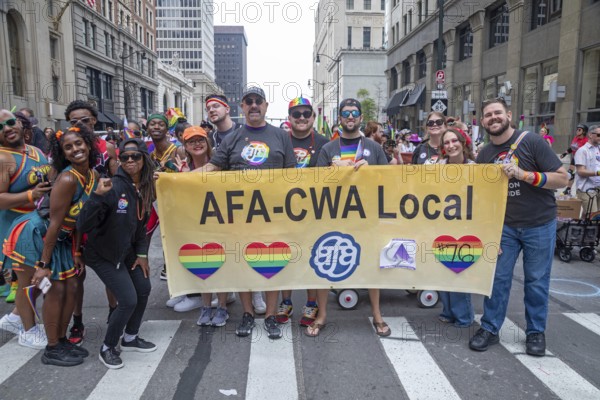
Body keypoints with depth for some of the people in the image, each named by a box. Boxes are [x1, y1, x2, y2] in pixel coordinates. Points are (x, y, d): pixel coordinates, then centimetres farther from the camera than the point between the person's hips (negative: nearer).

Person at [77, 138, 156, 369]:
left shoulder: (146, 188, -3)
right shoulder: (113, 187, -27)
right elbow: (83, 226, -32)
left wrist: (142, 253, 5)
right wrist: (97, 196, -44)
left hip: (127, 250, 8)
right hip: (102, 254, -8)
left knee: (144, 289, 14)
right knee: (128, 300, -11)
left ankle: (130, 338, 35)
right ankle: (107, 348, 15)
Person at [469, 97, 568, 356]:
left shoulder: (531, 142, -11)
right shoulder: (484, 155, 1)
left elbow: (562, 179, -14)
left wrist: (524, 175, -28)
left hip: (539, 226, -3)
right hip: (504, 226, 3)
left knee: (537, 281, 8)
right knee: (497, 278, 5)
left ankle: (536, 332, 25)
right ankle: (489, 329, 18)